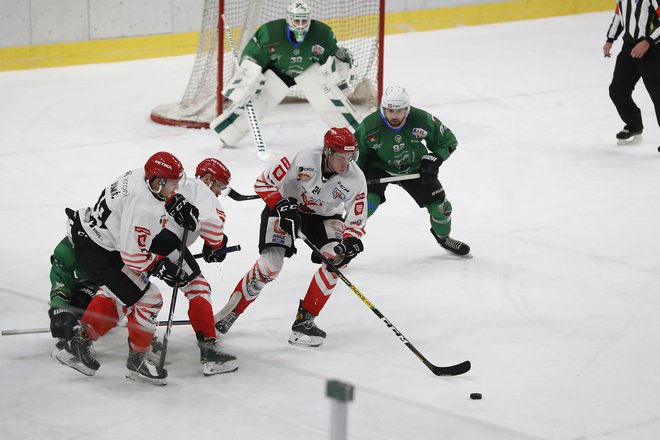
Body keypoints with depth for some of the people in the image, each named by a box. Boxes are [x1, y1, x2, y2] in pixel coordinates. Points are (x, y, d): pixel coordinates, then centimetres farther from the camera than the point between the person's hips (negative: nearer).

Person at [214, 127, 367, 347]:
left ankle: (304, 320, -12)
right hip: (285, 205, -3)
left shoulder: (356, 179, -21)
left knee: (337, 258, -22)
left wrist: (352, 242, -32)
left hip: (324, 215, 3)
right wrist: (282, 206, -31)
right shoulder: (304, 160, -30)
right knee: (270, 266, -19)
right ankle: (230, 313, -2)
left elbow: (356, 221, -12)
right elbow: (263, 183, -19)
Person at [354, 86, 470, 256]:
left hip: (415, 168, 2)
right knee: (367, 202, -26)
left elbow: (448, 141, -9)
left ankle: (443, 237, 36)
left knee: (439, 204, 3)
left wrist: (434, 158, -24)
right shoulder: (369, 126, -28)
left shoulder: (422, 120, -26)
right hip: (378, 167, -2)